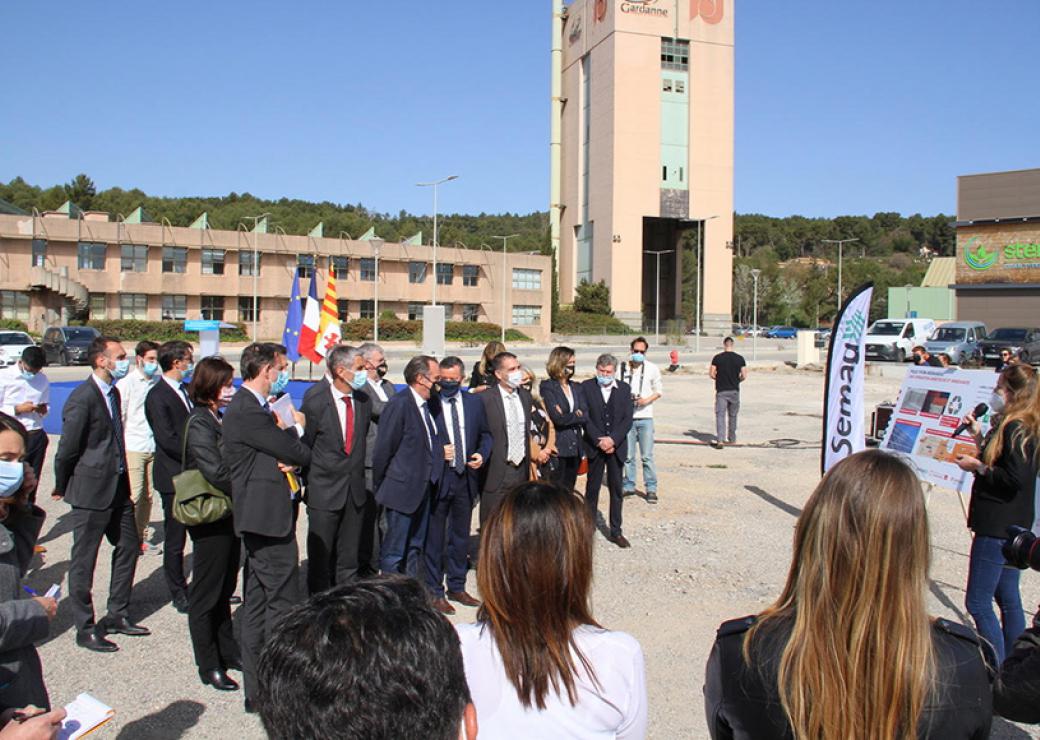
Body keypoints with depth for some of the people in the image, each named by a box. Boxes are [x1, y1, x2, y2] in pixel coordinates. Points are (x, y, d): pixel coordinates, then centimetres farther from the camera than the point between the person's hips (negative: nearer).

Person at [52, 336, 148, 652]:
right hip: (91, 490, -9)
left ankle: (118, 615, 29)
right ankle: (85, 628, 17)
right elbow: (68, 448, -14)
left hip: (117, 486, 9)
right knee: (84, 560, 5)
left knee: (128, 547, 15)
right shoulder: (82, 398, -19)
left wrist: (123, 477, 15)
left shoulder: (113, 392, 8)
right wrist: (61, 488, -4)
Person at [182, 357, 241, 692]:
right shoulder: (199, 424, -17)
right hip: (211, 520, -9)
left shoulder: (219, 420, 10)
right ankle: (209, 665, 15)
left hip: (228, 516, 9)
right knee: (206, 593, 4)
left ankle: (227, 652, 30)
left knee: (224, 589, 18)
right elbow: (217, 473, -25)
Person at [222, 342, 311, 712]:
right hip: (269, 517, -11)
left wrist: (288, 459, -9)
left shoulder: (251, 407, 15)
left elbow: (288, 453, 14)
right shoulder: (248, 411, -18)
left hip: (259, 519, 11)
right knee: (283, 604, -4)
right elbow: (299, 453, -15)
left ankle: (257, 690, 26)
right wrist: (296, 428, 5)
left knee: (257, 605, 15)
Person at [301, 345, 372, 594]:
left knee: (349, 559, 12)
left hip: (355, 491, 4)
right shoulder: (315, 404, -11)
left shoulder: (364, 401, 3)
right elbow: (303, 447, -4)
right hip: (324, 492, -4)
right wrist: (311, 483, 0)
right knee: (320, 558, 5)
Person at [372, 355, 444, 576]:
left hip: (423, 489, 8)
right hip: (401, 491, -8)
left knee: (414, 549, 18)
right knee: (393, 552, 2)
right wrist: (380, 487, -6)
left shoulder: (432, 403, 6)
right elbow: (383, 449, -13)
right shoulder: (399, 404, -18)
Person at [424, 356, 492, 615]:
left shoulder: (474, 403, 6)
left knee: (461, 535, 15)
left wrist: (482, 455, -2)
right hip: (437, 477, -4)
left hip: (466, 477, 5)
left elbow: (485, 434, 15)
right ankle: (435, 592, 16)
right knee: (435, 537, 4)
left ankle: (457, 587, 29)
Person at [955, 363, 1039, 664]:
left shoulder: (1016, 428, -18)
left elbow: (1015, 479, -25)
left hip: (997, 527, -11)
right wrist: (978, 434, 11)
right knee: (1008, 600, 17)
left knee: (978, 603, -6)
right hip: (1011, 526, 11)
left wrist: (978, 467, -14)